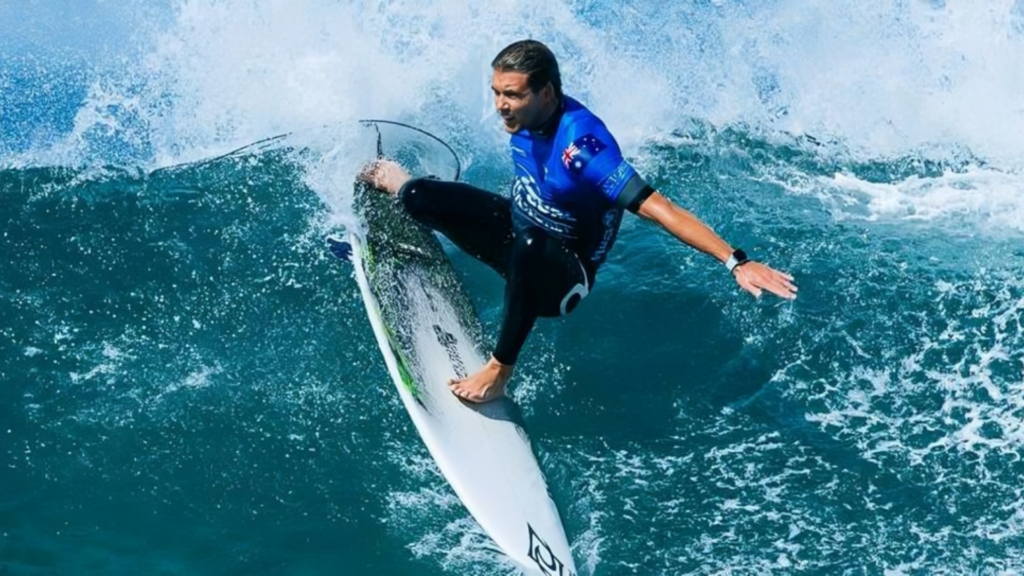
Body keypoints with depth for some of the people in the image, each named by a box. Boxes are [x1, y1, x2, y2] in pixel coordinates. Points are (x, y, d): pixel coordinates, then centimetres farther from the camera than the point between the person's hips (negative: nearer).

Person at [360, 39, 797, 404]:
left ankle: (500, 370, -26)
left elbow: (658, 208, -43)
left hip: (562, 275, -7)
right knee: (421, 199, -5)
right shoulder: (526, 112, -16)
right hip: (515, 226, 7)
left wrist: (735, 261, -51)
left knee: (529, 245, -43)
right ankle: (402, 186, 37)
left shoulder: (579, 144, -37)